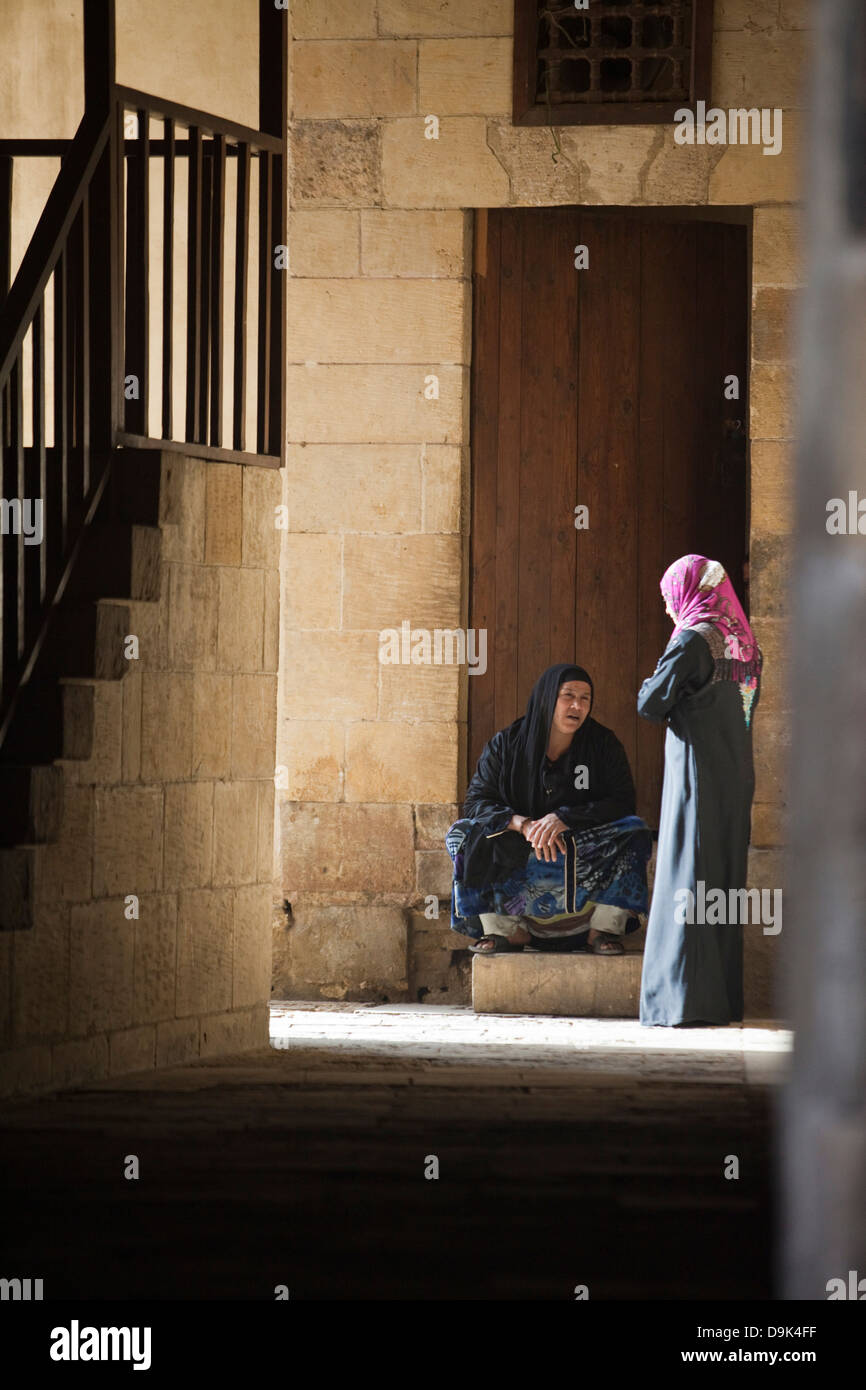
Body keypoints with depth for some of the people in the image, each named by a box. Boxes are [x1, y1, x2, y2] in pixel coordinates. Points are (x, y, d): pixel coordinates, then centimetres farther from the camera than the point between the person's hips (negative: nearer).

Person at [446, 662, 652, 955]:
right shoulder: (506, 745, -2)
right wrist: (523, 824, -28)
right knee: (465, 834, -23)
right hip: (518, 856, 1)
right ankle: (506, 928, -20)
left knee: (633, 833, -27)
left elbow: (622, 802, -12)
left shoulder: (603, 744, -2)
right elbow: (476, 802, -9)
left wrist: (563, 819, -25)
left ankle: (605, 928, -20)